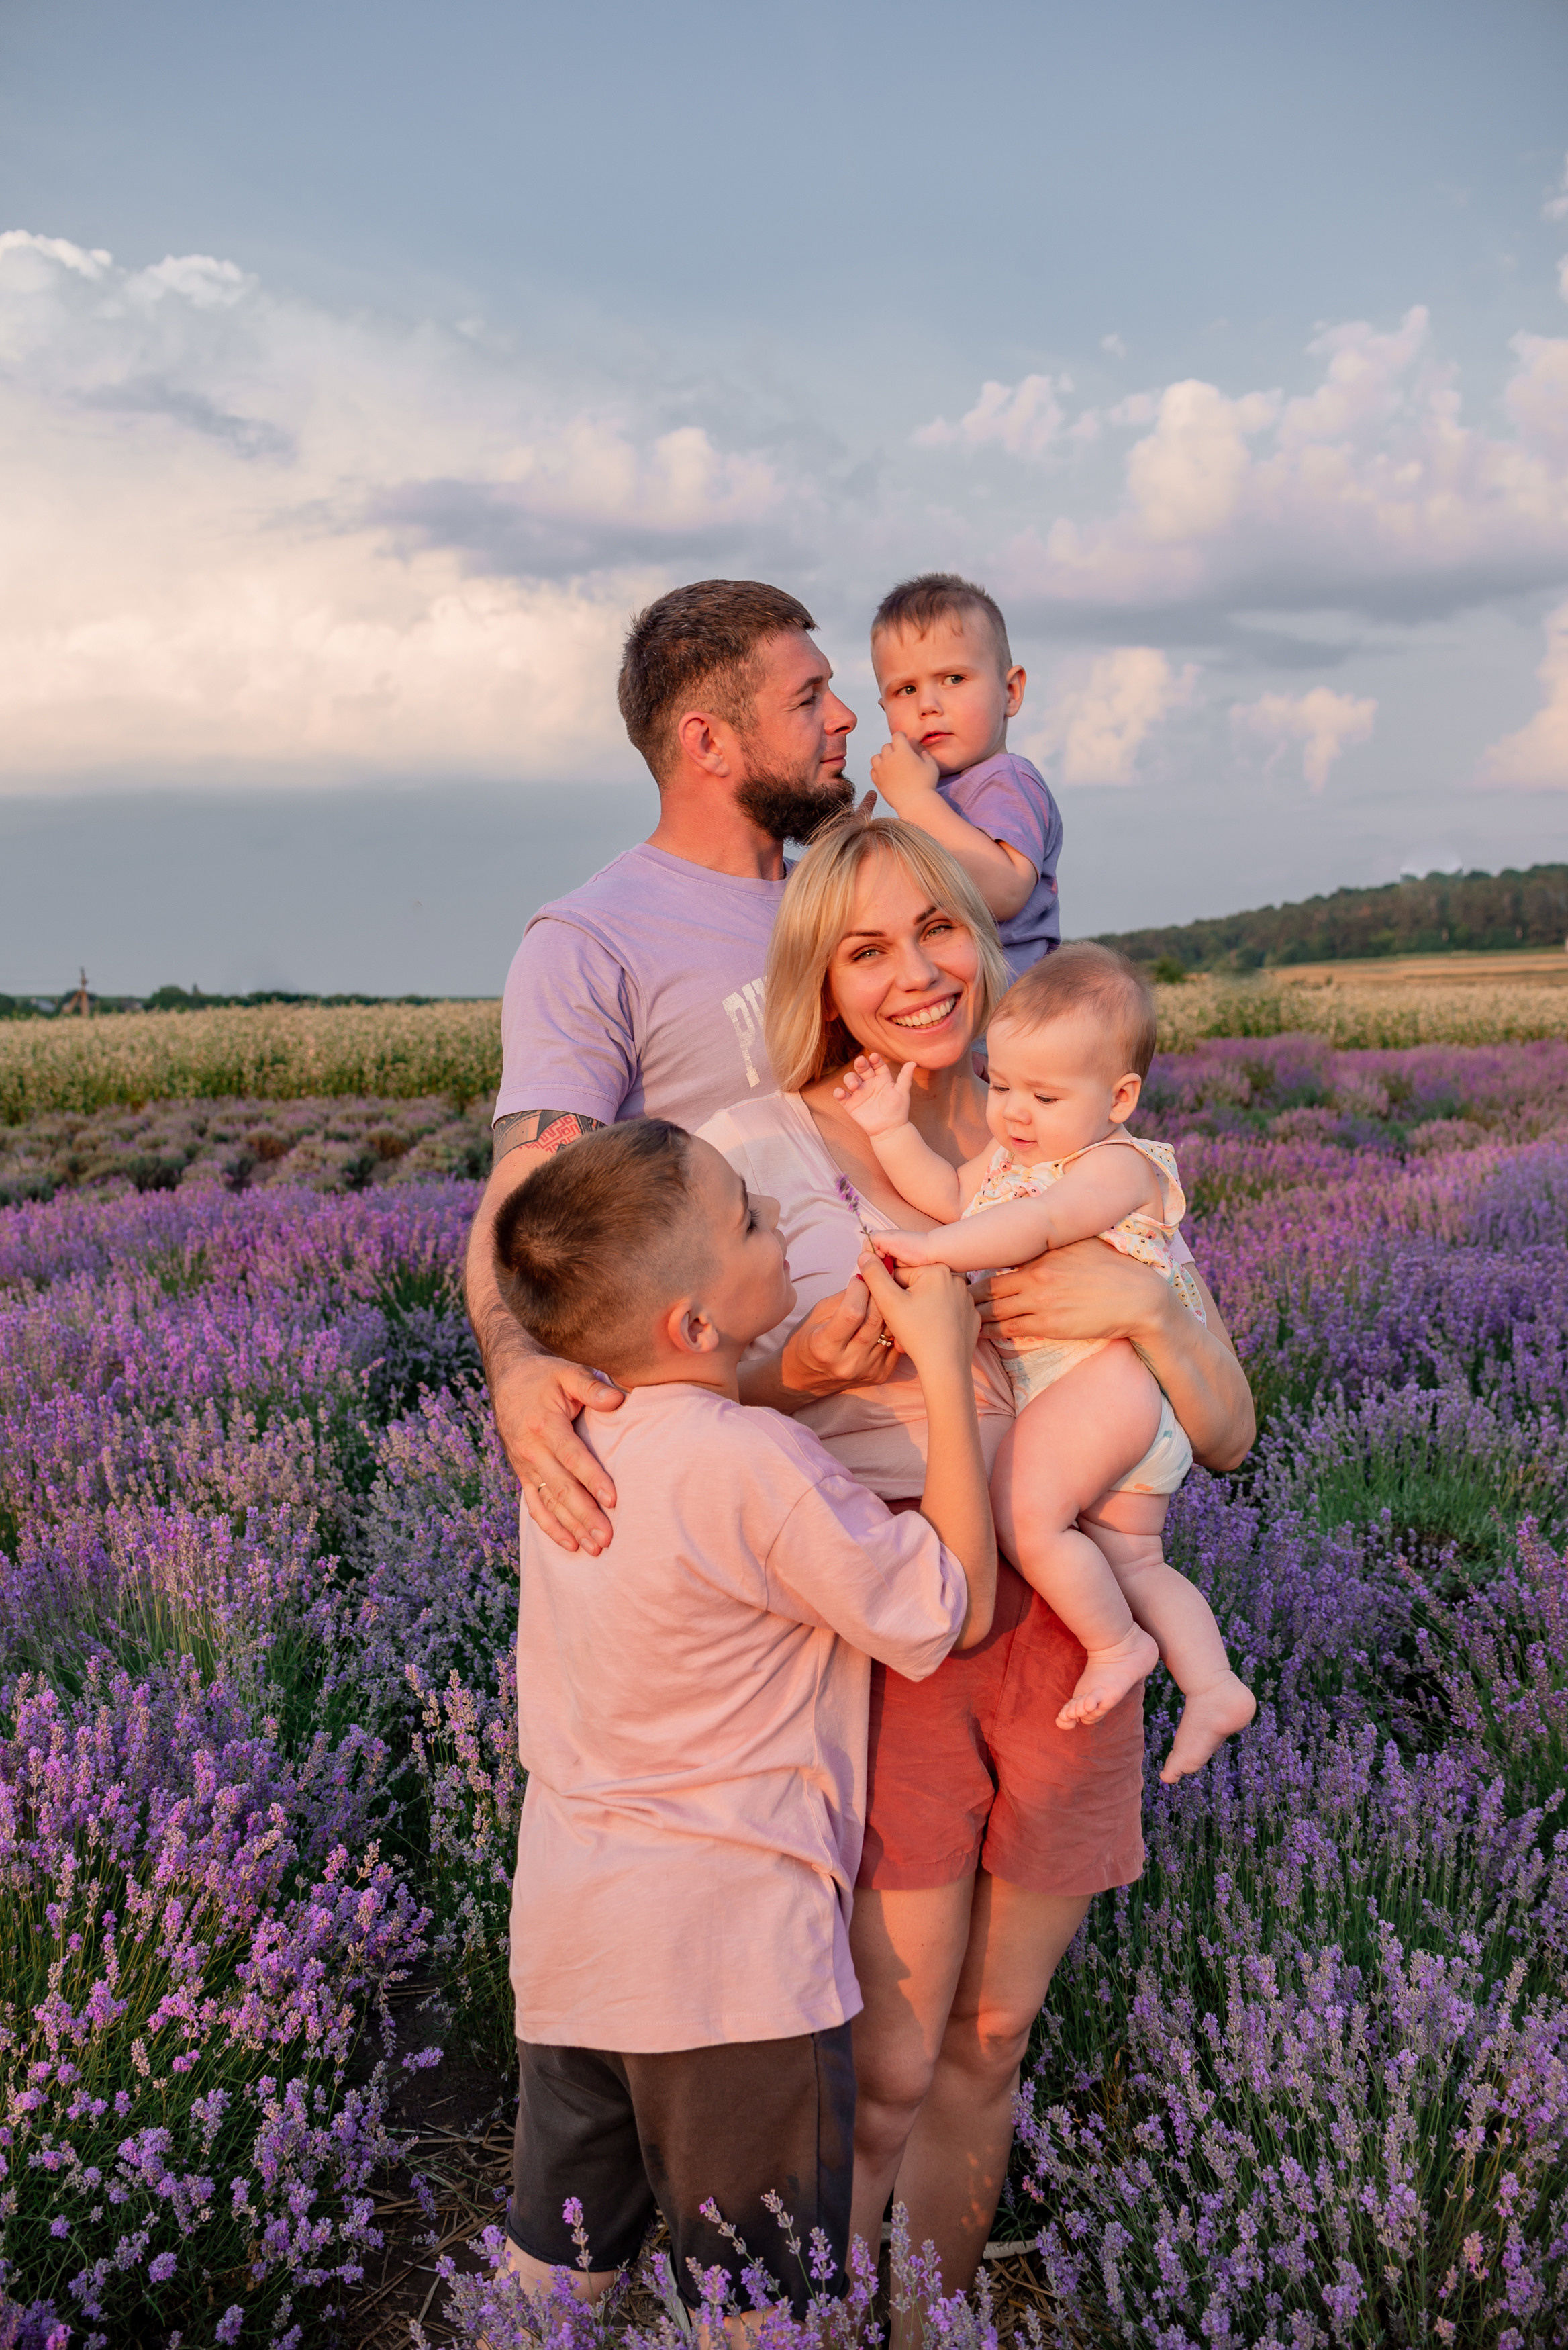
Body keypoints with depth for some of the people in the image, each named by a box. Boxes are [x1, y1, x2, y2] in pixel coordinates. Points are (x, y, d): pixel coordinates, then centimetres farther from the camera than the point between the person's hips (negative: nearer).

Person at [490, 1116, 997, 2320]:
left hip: (567, 1935, 7)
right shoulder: (759, 1468, -25)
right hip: (729, 1957, -7)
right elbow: (957, 1609, -13)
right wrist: (946, 1366, -12)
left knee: (550, 2270, 23)